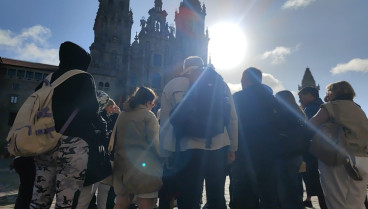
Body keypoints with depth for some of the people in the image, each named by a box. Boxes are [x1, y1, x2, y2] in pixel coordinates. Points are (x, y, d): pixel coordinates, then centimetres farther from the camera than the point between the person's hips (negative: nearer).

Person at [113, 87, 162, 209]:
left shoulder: (122, 115, 12)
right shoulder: (148, 115, -7)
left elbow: (116, 139, 16)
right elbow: (155, 143, -12)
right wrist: (163, 161, -3)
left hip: (121, 164, 7)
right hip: (143, 165, -6)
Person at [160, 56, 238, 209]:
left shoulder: (172, 85, 5)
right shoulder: (220, 83, 10)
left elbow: (165, 123, 3)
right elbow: (233, 119, 8)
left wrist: (167, 154, 11)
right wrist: (232, 149, 15)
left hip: (188, 150, -2)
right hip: (219, 149, 3)